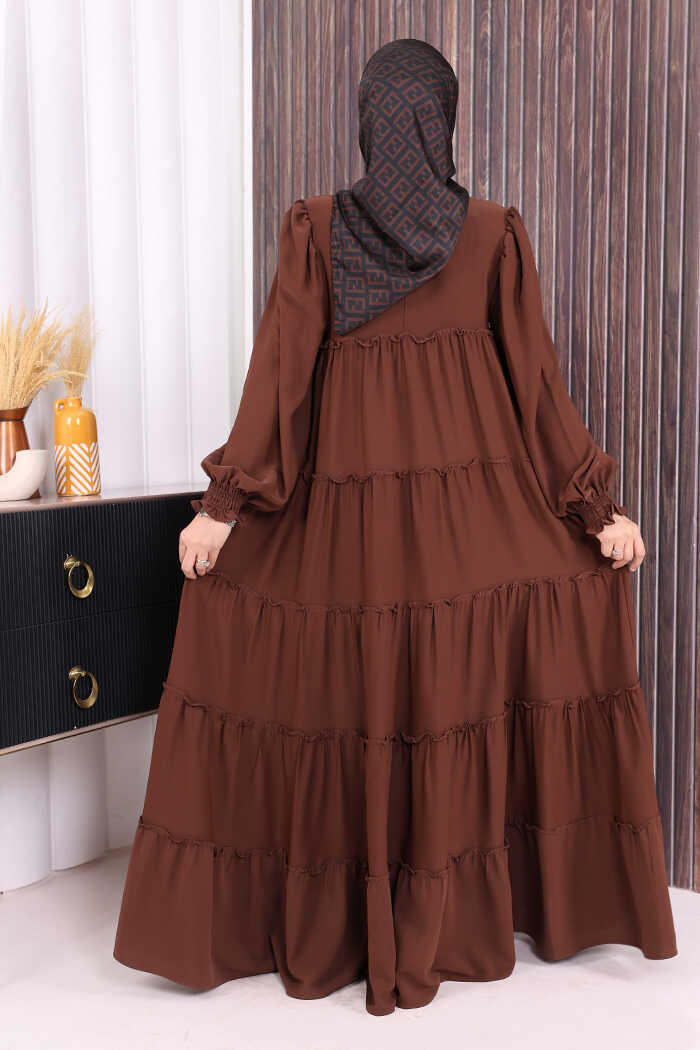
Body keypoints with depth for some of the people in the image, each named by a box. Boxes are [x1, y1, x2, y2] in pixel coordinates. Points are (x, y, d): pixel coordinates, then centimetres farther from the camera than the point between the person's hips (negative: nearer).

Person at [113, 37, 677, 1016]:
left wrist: (225, 504, -1)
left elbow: (279, 370, -5)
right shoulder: (495, 232, 1)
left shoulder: (316, 227, -1)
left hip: (344, 498, 0)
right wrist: (598, 508, 6)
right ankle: (448, 929, 17)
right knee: (459, 689, 10)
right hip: (472, 494, 0)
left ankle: (322, 934, 19)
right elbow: (537, 382, 0)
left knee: (347, 693, 9)